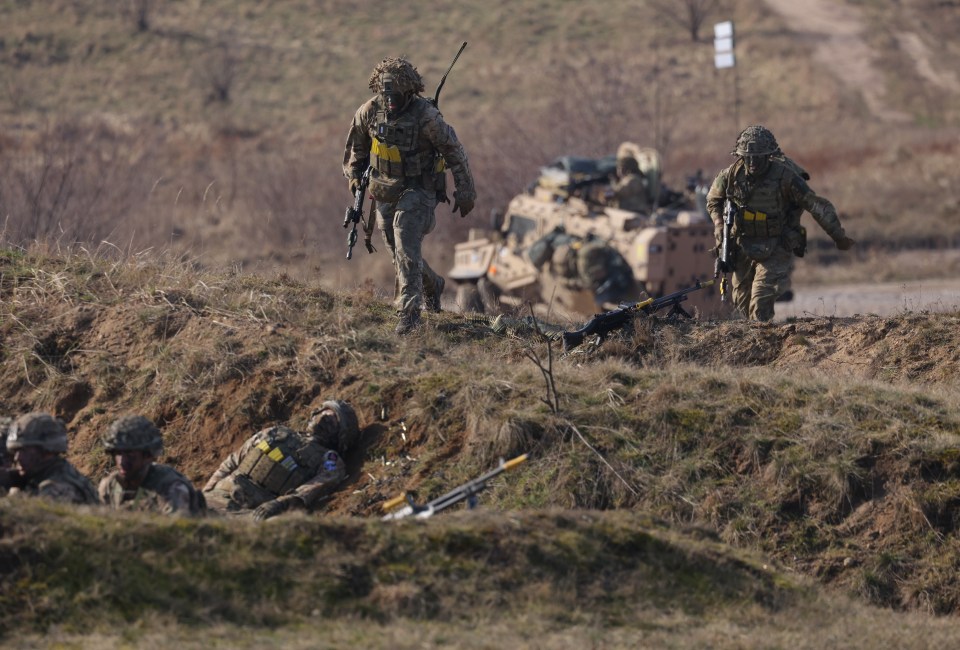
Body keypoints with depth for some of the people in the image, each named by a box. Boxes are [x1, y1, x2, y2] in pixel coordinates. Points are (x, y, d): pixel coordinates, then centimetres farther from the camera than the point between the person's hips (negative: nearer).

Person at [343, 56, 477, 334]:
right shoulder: (369, 112, -6)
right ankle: (432, 284, 45)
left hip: (417, 191, -6)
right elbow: (356, 145, 16)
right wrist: (354, 175, 13)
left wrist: (465, 192, -8)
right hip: (385, 193, 6)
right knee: (399, 250, 17)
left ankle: (409, 313, -19)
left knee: (407, 251, -18)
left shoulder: (425, 115, -19)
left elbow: (454, 150, -11)